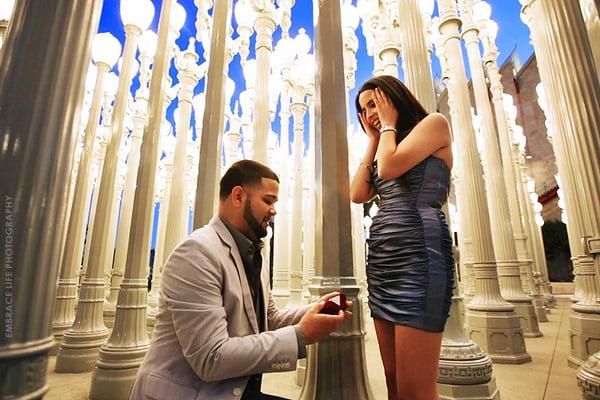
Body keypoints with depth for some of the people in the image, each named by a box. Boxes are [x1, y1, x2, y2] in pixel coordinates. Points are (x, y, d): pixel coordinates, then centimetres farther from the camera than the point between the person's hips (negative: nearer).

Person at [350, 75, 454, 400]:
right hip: (381, 258, 8)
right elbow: (357, 194, 9)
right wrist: (373, 139, 17)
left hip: (417, 252, -7)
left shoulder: (434, 123, 6)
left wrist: (389, 124, 6)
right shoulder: (384, 147, 26)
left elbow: (389, 168, -12)